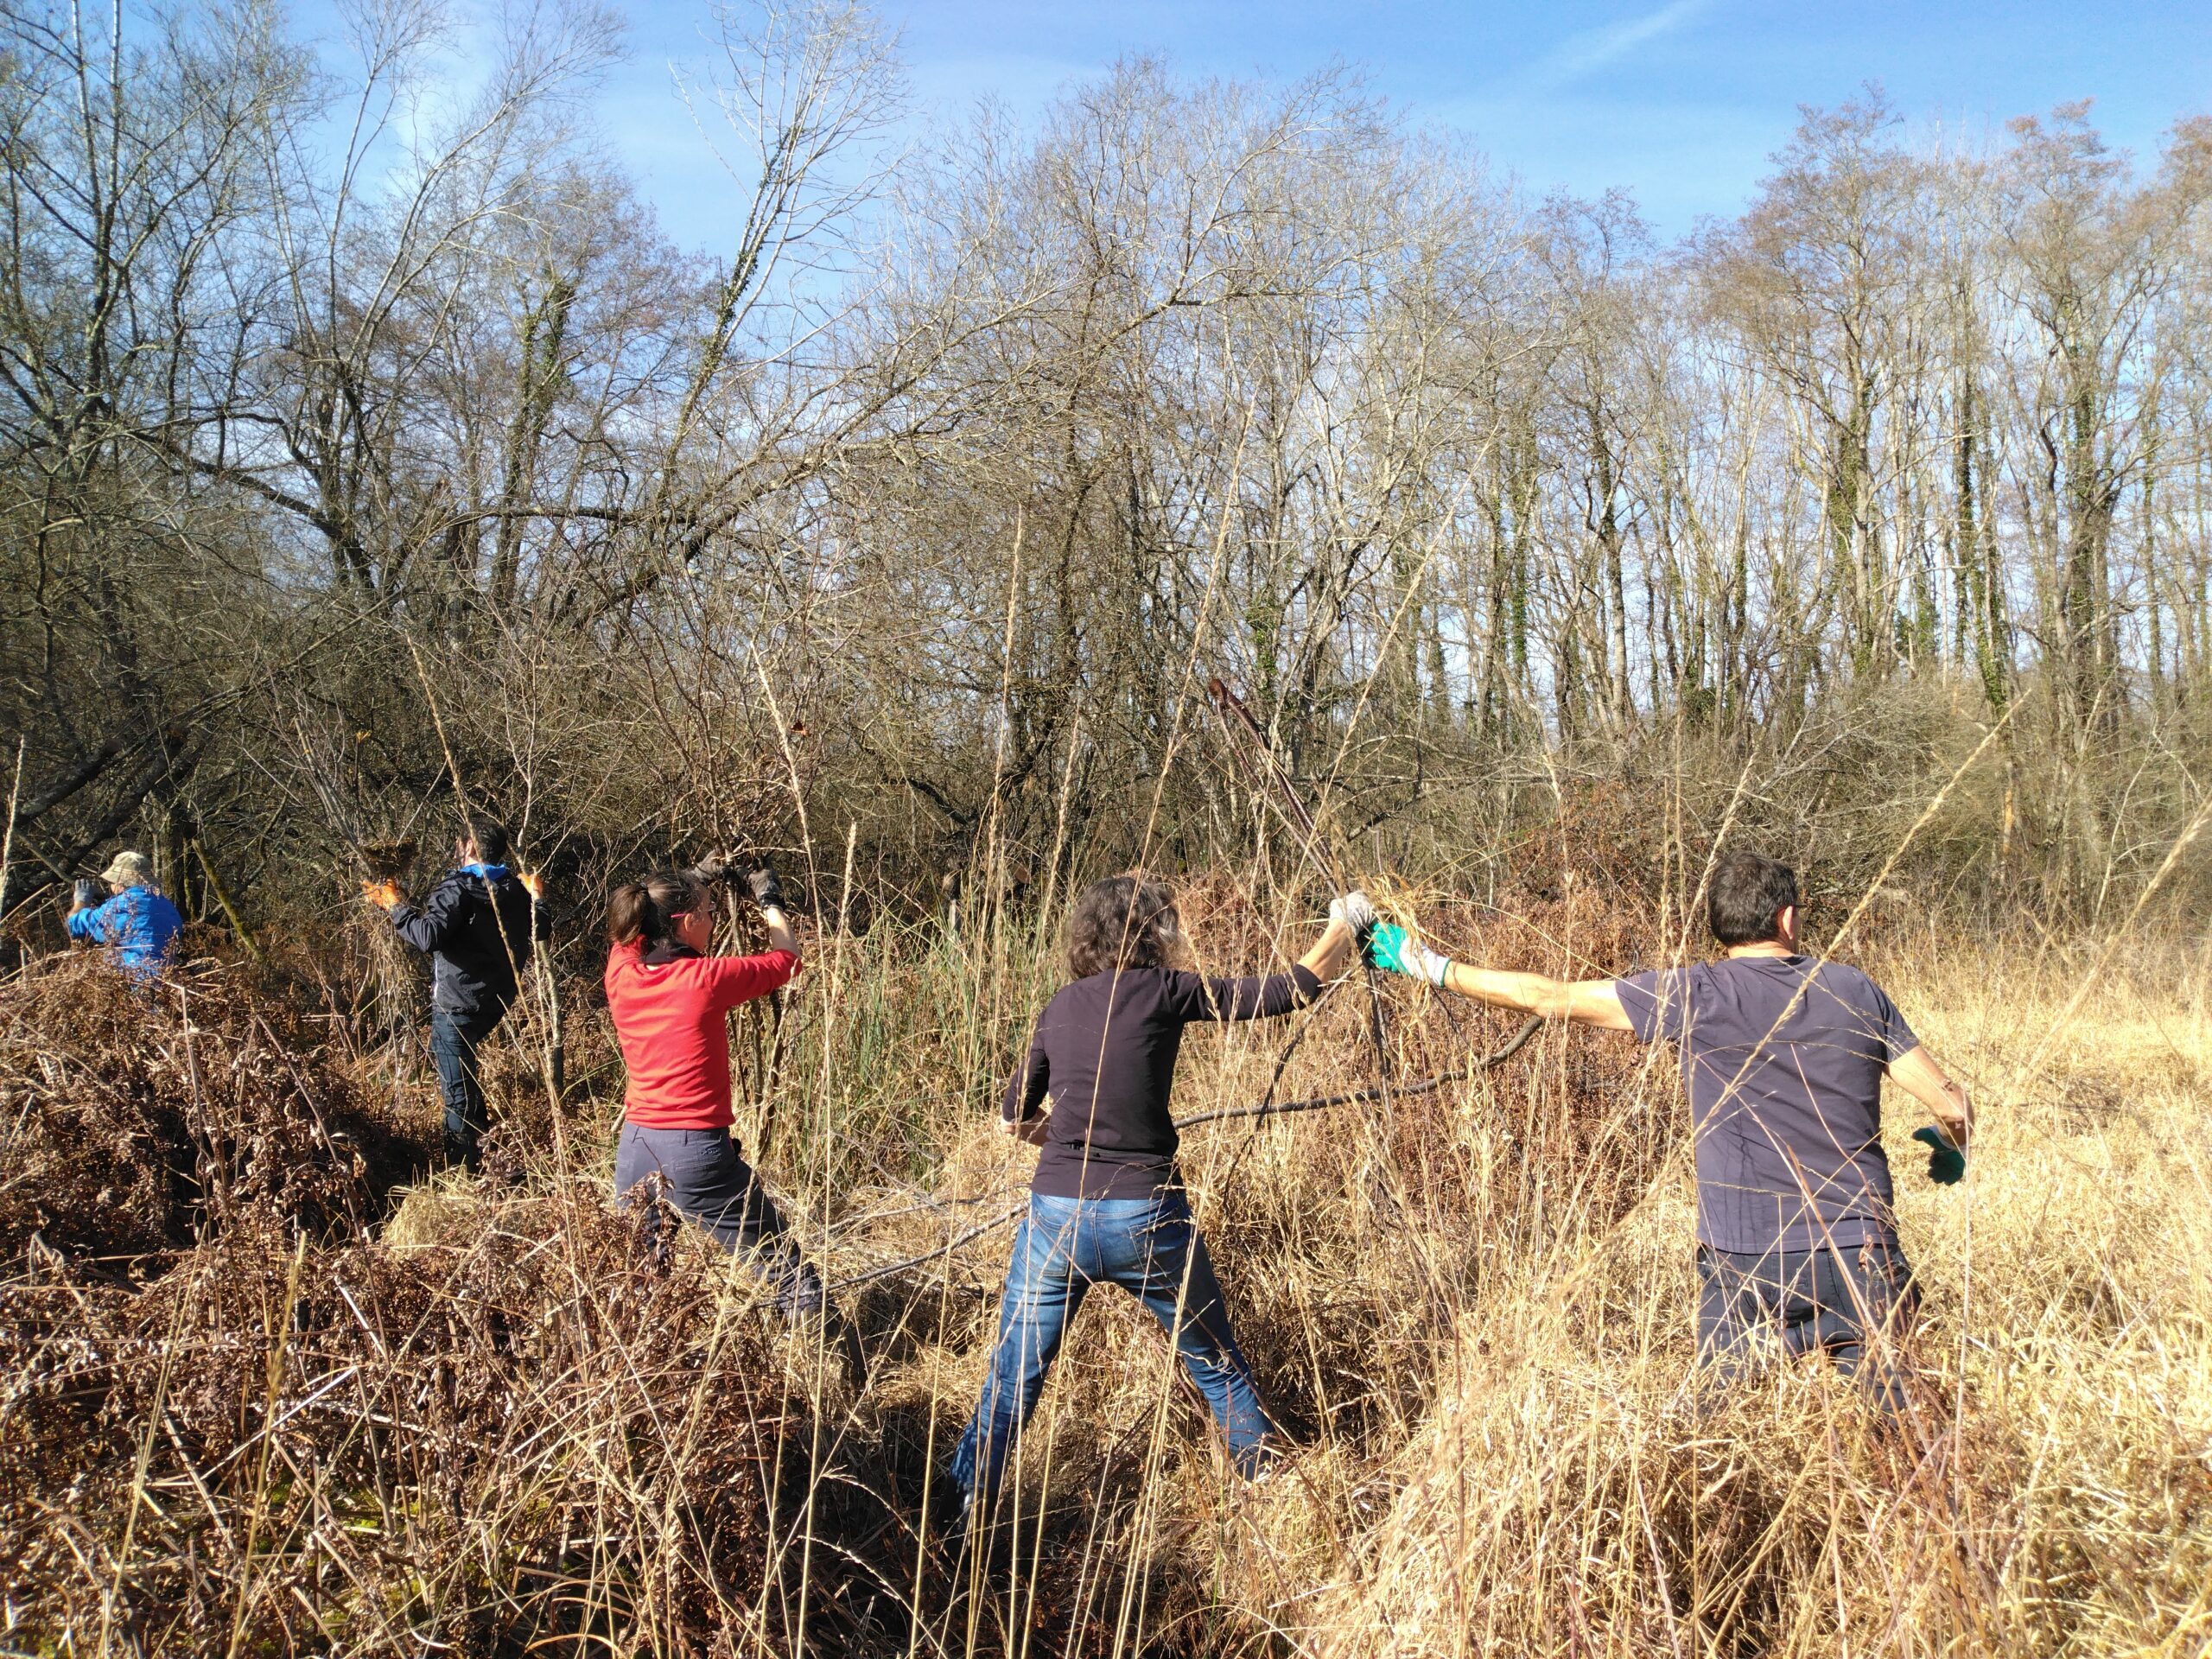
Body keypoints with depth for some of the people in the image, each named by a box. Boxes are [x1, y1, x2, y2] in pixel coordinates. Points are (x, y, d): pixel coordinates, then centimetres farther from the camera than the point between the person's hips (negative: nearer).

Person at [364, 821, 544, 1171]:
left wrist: (397, 908, -16)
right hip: (496, 1002, 8)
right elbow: (538, 931, 23)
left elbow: (428, 937, -31)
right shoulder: (517, 892, 5)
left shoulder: (458, 890, -17)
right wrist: (536, 899, 42)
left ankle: (462, 1166, 1)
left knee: (458, 1091, -2)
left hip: (457, 1006, -8)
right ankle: (483, 1141, 31)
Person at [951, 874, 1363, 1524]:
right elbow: (1287, 993, 2)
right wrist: (1342, 930, 17)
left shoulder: (1062, 1005, 8)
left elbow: (1013, 1118, 15)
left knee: (1011, 1382, 14)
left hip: (1056, 1218, 3)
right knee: (1218, 1365, 20)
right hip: (1146, 1218, -2)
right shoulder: (1163, 990, -4)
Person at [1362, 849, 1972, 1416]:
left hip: (1743, 1257, -2)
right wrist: (1951, 1145, 33)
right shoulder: (1856, 991, 5)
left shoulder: (1695, 995, -4)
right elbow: (1953, 1105, 8)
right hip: (1860, 1251, 3)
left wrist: (1430, 966, 7)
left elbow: (1549, 998, -2)